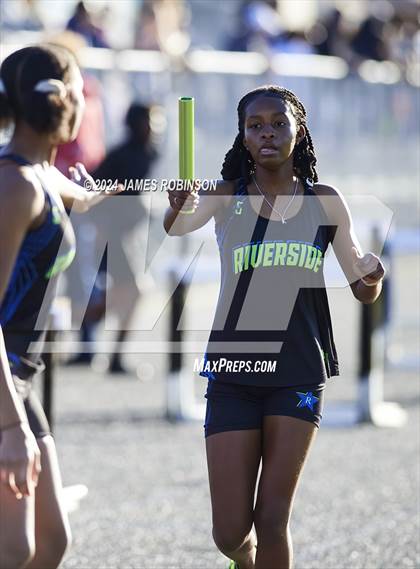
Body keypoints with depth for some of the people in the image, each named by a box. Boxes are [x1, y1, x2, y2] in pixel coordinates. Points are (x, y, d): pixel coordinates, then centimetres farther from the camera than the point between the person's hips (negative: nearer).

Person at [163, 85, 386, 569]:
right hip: (232, 373, 0)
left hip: (299, 374, 0)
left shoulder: (326, 203, 2)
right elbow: (177, 227, -22)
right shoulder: (227, 197, -2)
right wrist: (178, 209, -46)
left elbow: (363, 291, 7)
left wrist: (372, 278, -16)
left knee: (272, 522, -4)